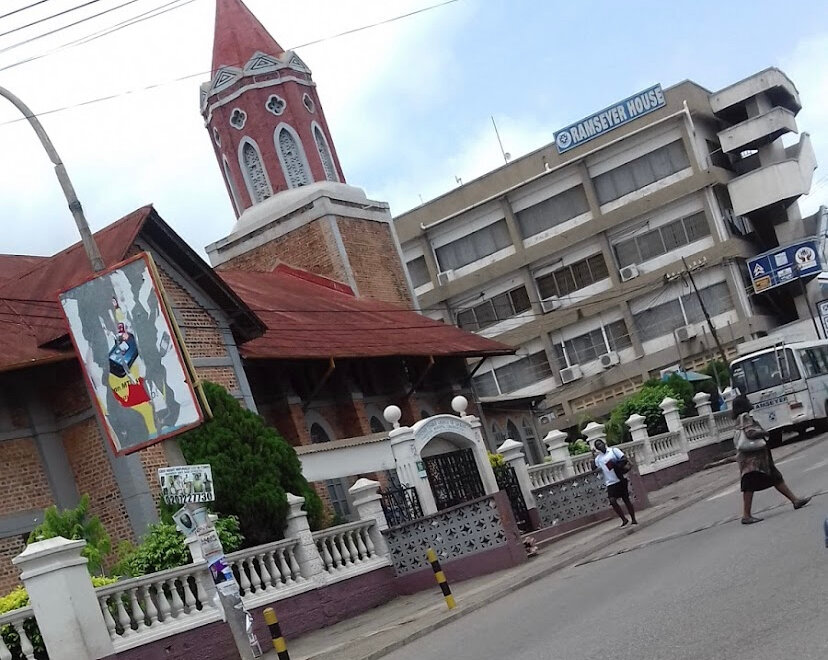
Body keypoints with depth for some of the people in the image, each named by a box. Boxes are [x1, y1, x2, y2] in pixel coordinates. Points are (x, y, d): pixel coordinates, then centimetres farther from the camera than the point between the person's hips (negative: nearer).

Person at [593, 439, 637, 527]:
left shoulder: (613, 450, 3)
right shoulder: (598, 458, 11)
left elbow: (624, 458, -3)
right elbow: (594, 469, 2)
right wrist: (593, 456, -3)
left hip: (621, 479, -3)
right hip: (610, 483, 3)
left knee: (626, 499, 3)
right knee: (612, 501, -11)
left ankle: (633, 520, 13)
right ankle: (624, 519, 3)